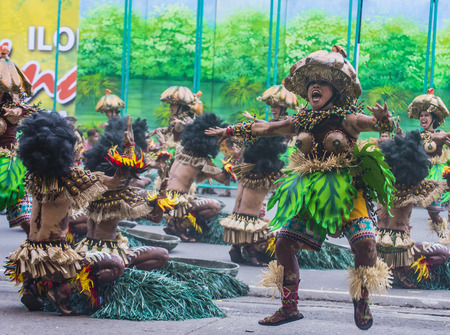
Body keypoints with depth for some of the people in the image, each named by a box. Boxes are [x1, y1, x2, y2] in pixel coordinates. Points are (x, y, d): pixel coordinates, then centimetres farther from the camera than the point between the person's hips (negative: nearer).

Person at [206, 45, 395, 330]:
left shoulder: (347, 119, -6)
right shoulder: (301, 121, 9)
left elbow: (379, 124, -18)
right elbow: (264, 128, 18)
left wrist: (383, 119, -41)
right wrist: (230, 131, 22)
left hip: (346, 190, -5)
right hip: (310, 194, 5)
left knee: (365, 242, -22)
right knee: (284, 244, -3)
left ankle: (362, 303, -1)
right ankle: (289, 308, 11)